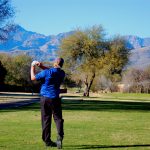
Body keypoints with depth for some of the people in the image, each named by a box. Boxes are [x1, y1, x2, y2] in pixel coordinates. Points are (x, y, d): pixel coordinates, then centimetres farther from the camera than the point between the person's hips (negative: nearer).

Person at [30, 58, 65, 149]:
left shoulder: (46, 72, -10)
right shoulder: (62, 73, 2)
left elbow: (33, 77, -1)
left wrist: (33, 67, 13)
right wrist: (41, 66, 15)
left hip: (44, 98, 0)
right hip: (54, 98, 1)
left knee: (46, 120, 6)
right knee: (58, 118, 1)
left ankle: (47, 141, 10)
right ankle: (60, 137, -21)